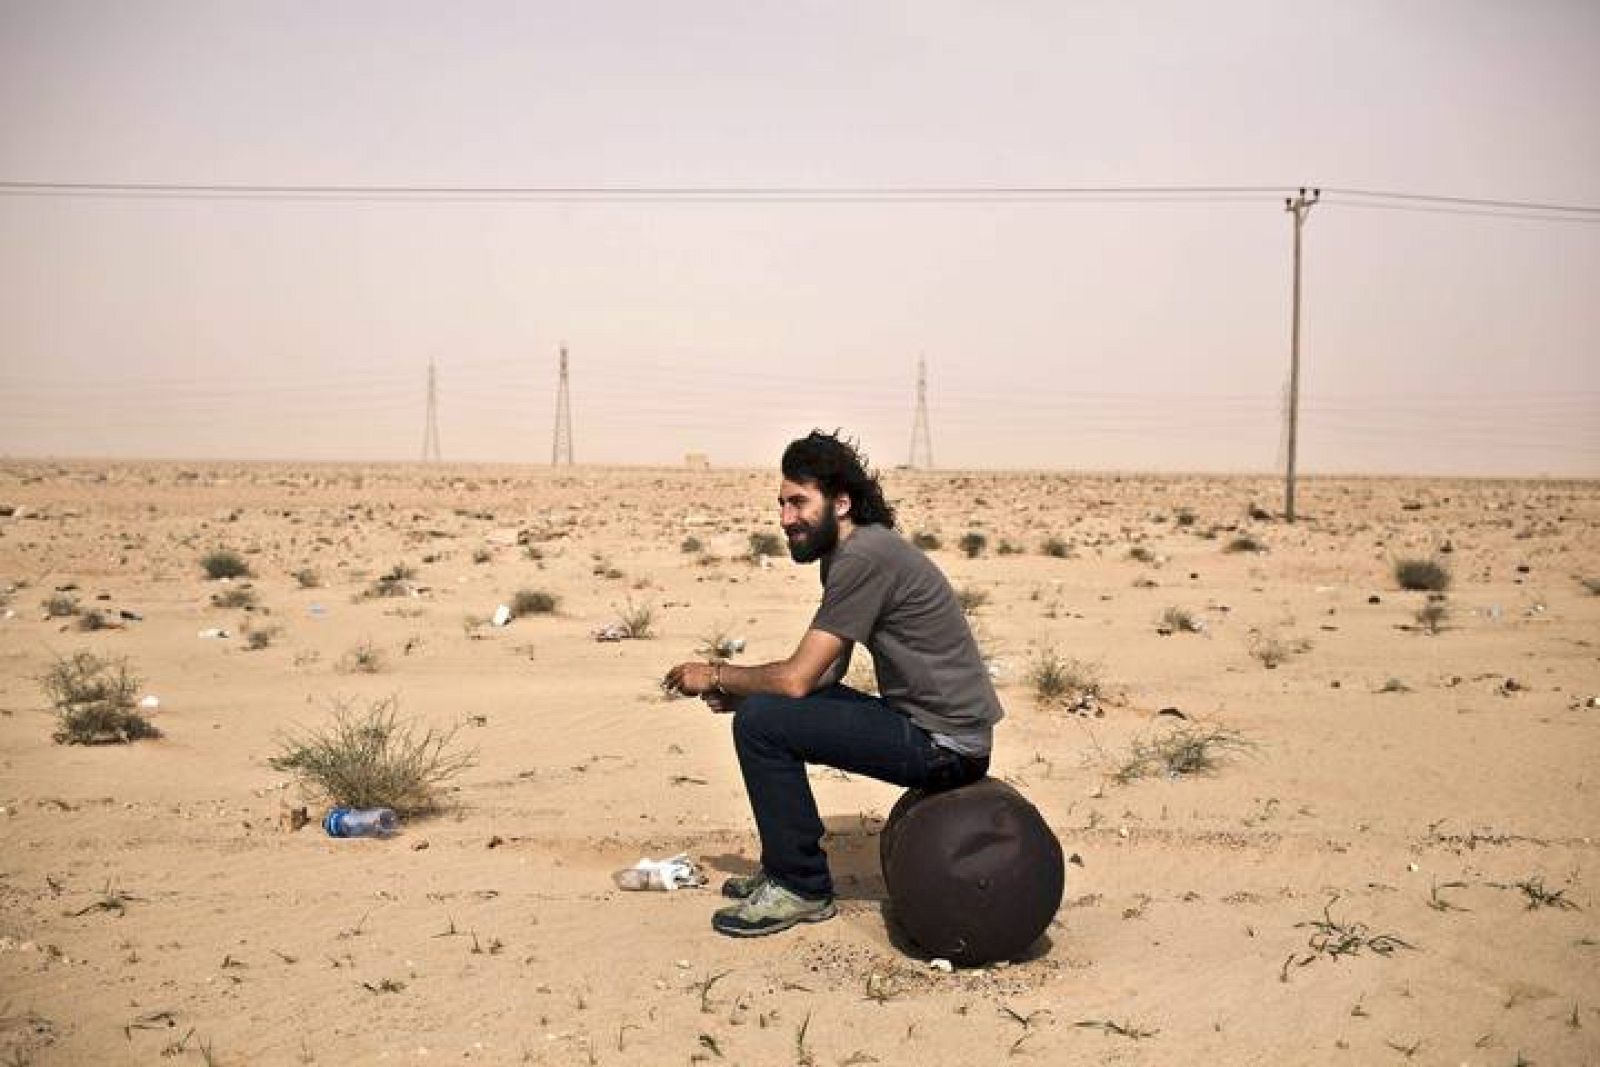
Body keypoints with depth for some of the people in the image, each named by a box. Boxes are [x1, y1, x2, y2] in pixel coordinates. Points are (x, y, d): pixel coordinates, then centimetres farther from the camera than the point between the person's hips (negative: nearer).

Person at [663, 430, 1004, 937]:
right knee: (767, 705, 15)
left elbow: (797, 679, -21)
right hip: (920, 722, 10)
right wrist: (734, 688, 3)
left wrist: (716, 675, -4)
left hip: (945, 744, -10)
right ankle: (785, 866, 24)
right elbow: (822, 673, 16)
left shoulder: (865, 557, -20)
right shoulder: (847, 554, 12)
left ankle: (801, 887, -1)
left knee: (761, 723, -16)